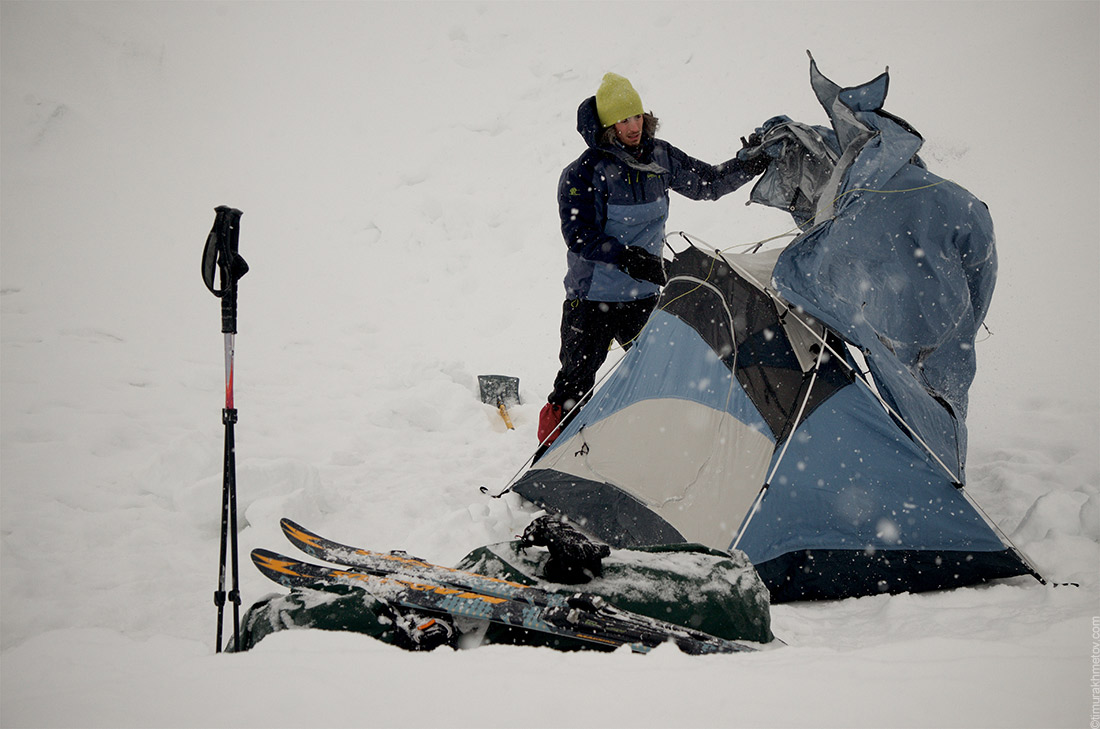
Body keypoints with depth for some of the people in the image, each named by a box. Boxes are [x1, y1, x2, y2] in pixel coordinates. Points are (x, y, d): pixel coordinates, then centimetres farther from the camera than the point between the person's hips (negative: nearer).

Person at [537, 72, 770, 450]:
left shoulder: (660, 157, 3)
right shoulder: (583, 174, -15)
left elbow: (707, 183, 16)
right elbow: (579, 236, -19)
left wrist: (748, 166, 3)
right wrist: (626, 257, -31)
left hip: (644, 294, 5)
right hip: (594, 297, -5)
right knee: (575, 383, -2)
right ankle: (551, 450, 13)